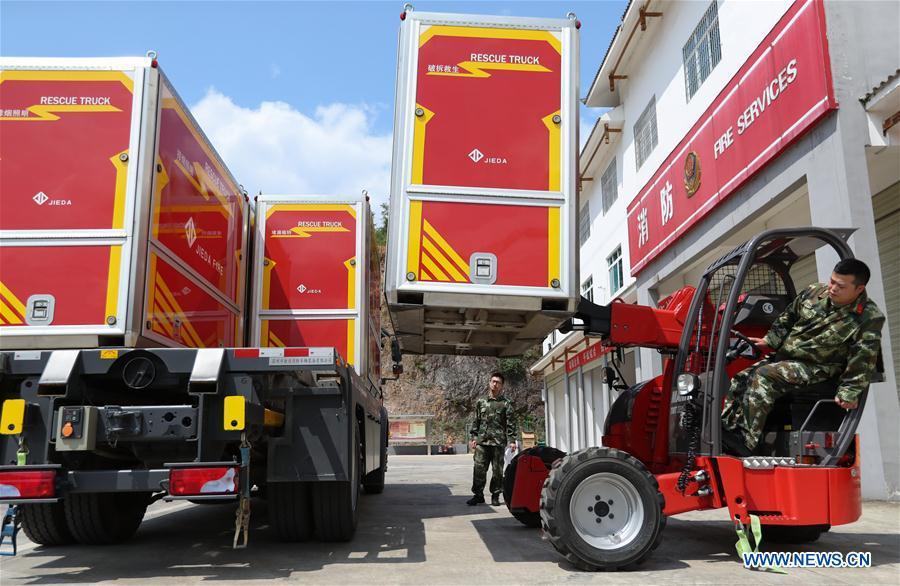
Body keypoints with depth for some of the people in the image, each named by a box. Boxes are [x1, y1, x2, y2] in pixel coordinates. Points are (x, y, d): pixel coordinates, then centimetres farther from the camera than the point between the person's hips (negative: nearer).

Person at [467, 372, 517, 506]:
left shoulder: (506, 403, 4)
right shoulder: (481, 402, 13)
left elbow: (511, 423, 1)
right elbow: (476, 421, 15)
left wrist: (512, 440, -7)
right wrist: (474, 437, 7)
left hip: (498, 442, -2)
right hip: (482, 441, 2)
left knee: (497, 470, 3)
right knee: (479, 469, -1)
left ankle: (495, 496, 14)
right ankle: (478, 494, 8)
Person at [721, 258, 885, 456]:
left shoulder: (870, 318, -13)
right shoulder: (815, 291, 2)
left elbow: (863, 360, -15)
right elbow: (788, 317, 16)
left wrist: (849, 392, -17)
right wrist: (770, 340, 13)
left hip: (816, 369, -7)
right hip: (783, 356, 7)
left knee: (763, 376, -30)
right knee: (740, 379, -7)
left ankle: (745, 441, -33)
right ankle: (727, 428, -6)